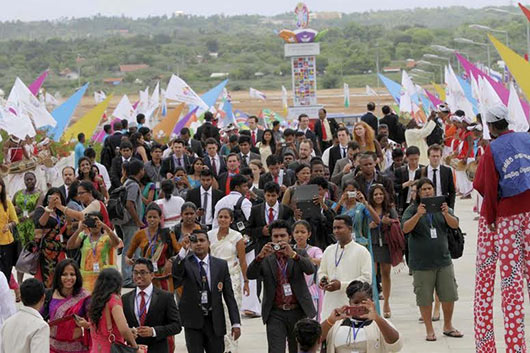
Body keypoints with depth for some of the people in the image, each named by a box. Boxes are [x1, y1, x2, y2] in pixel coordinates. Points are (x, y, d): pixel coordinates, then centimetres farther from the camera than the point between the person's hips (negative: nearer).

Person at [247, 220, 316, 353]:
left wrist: (293, 254, -27)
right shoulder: (265, 259, 6)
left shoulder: (300, 254, 7)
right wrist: (261, 256, -25)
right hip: (275, 314, -1)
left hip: (298, 312, 1)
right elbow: (250, 275, -9)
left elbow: (311, 270, -12)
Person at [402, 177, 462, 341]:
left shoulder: (442, 207, 7)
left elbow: (455, 225, -4)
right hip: (422, 263, -3)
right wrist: (418, 215, -31)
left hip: (443, 259, 3)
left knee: (449, 295, 6)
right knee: (425, 297, 0)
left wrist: (446, 214, -25)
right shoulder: (412, 210, 0)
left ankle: (448, 326, 22)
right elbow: (405, 228, -15)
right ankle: (429, 329, 11)